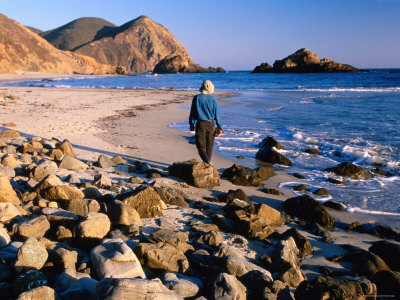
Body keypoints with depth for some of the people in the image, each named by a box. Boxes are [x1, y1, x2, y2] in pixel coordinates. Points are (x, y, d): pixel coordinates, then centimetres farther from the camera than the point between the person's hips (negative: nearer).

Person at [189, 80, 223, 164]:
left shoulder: (196, 98, -4)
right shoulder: (213, 99, -5)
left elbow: (192, 112, 1)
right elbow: (217, 114, -2)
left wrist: (191, 124, 12)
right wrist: (219, 127, 5)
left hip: (200, 124, -1)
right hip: (210, 125, 1)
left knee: (201, 146, 1)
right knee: (209, 147, 15)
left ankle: (207, 163, -18)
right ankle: (207, 163, 24)